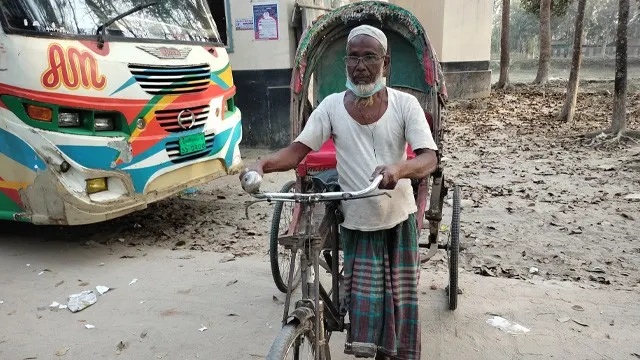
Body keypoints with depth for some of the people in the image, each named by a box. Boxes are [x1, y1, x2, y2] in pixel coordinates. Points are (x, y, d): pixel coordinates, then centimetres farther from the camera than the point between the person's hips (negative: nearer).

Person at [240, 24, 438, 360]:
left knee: (400, 299, 12)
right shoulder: (332, 106, -5)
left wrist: (399, 168, -40)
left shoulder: (405, 104, -8)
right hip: (356, 223, 0)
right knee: (363, 301, 3)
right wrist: (261, 163, -29)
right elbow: (297, 150, -9)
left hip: (398, 220, 0)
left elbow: (429, 158, -17)